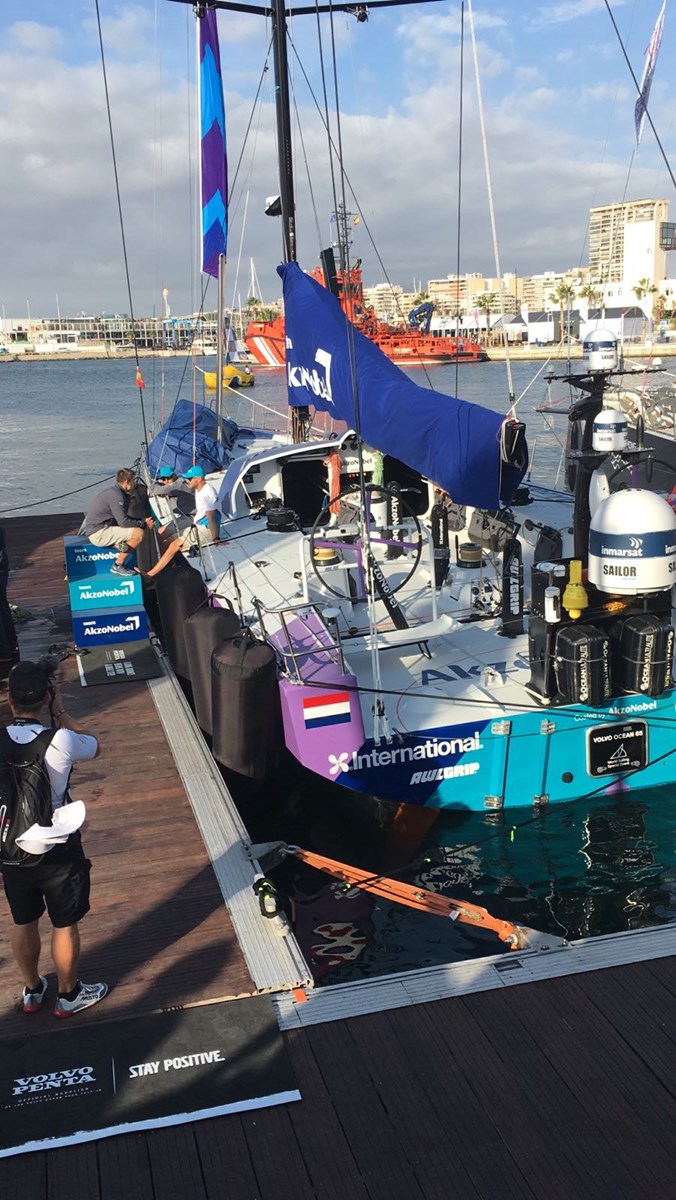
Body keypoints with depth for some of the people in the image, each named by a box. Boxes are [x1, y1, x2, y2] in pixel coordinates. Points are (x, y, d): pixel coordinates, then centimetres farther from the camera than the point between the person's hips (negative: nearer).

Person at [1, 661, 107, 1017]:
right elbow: (94, 748, 1)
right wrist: (59, 711, 1)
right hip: (58, 850, -3)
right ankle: (68, 995, 34)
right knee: (65, 925, 16)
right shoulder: (61, 741, -23)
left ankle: (32, 991, 43)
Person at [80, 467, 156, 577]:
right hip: (98, 534, -11)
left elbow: (122, 517, 24)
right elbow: (123, 522, -23)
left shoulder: (114, 492, 15)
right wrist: (144, 524, -10)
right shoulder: (116, 495, -17)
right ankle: (118, 566, -9)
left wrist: (143, 519, 13)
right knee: (139, 533, -20)